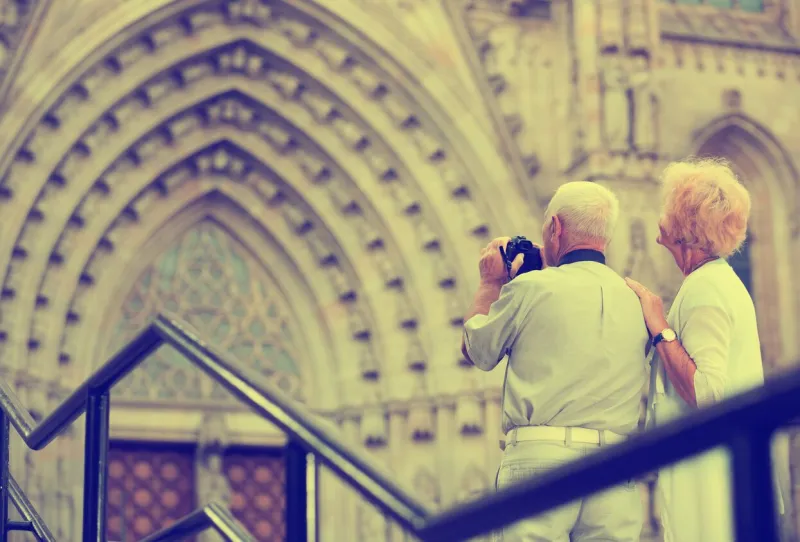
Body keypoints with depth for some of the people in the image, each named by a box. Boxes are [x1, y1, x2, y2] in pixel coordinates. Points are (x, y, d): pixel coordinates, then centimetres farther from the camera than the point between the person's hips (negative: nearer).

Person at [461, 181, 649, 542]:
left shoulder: (531, 288, -2)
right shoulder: (635, 302, 13)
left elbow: (477, 350, 13)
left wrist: (490, 283, 28)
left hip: (540, 457, -4)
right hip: (615, 466, 5)